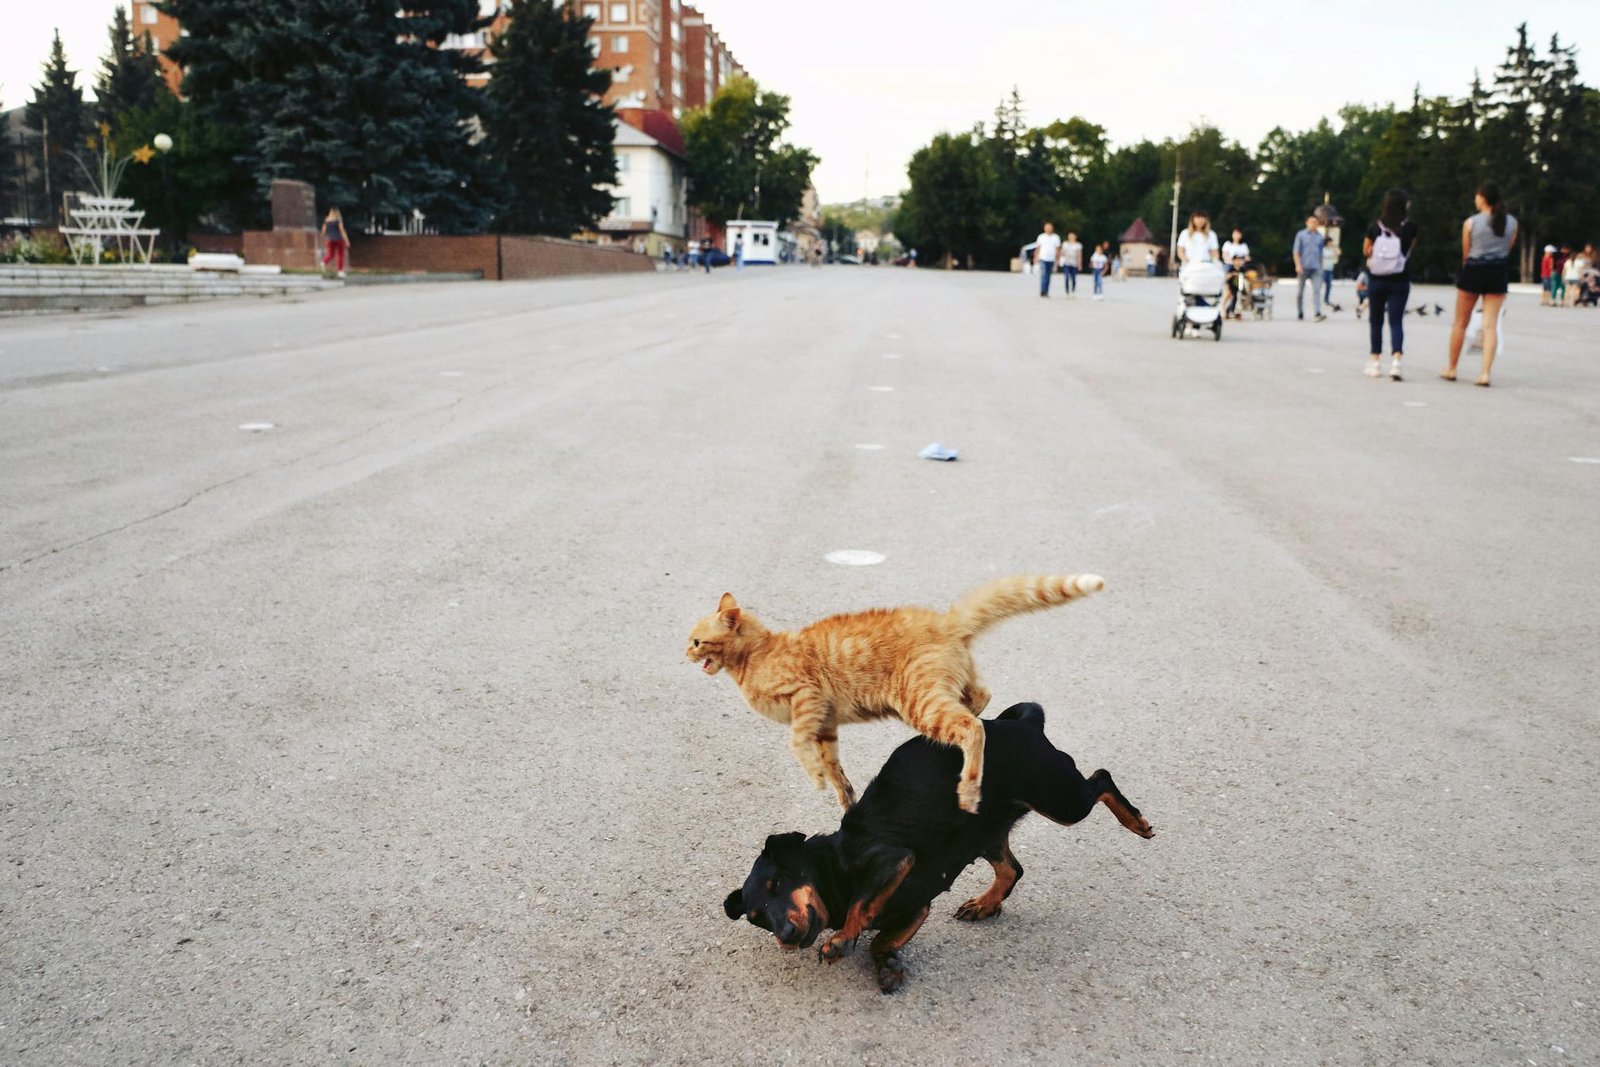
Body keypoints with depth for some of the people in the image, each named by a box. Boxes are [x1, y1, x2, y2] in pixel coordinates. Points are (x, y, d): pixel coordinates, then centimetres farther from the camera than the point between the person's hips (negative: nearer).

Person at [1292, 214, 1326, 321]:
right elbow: (1296, 251, -2)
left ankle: (1317, 314, -22)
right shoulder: (1301, 235, 2)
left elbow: (1321, 253, 19)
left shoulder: (1320, 236, 11)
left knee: (1317, 290, -13)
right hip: (1303, 267, -2)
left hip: (1315, 268, 2)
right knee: (1300, 291, 7)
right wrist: (1298, 265, -13)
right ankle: (1300, 312, 22)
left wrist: (1321, 266, 20)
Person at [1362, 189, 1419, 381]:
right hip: (1400, 280, -1)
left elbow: (1366, 251, 6)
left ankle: (1375, 361, 17)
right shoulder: (1410, 227, -6)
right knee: (1396, 321, 0)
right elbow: (1411, 249, 8)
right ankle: (1395, 359, -18)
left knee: (1376, 320, 13)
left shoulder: (1375, 227, -4)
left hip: (1376, 279, 1)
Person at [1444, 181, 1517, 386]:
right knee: (1491, 324, 1)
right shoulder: (1511, 222, 3)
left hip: (1474, 269, -3)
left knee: (1460, 323, 10)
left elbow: (1465, 253, 0)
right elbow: (1508, 249, 9)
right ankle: (1485, 373, -7)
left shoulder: (1471, 223, -7)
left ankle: (1451, 369, 19)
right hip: (1500, 272, 3)